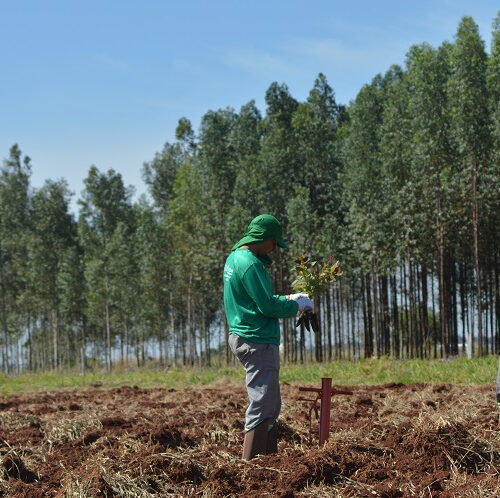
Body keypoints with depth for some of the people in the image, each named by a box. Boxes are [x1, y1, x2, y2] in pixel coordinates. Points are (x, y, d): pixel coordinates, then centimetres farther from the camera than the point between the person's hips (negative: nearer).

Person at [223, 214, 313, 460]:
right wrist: (296, 306, -4)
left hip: (244, 338, 11)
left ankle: (270, 455, 20)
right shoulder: (250, 264, -17)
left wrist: (288, 298, 15)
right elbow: (268, 306, -19)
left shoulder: (235, 258, 16)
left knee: (271, 405, 16)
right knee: (262, 406, -8)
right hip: (257, 341, -11)